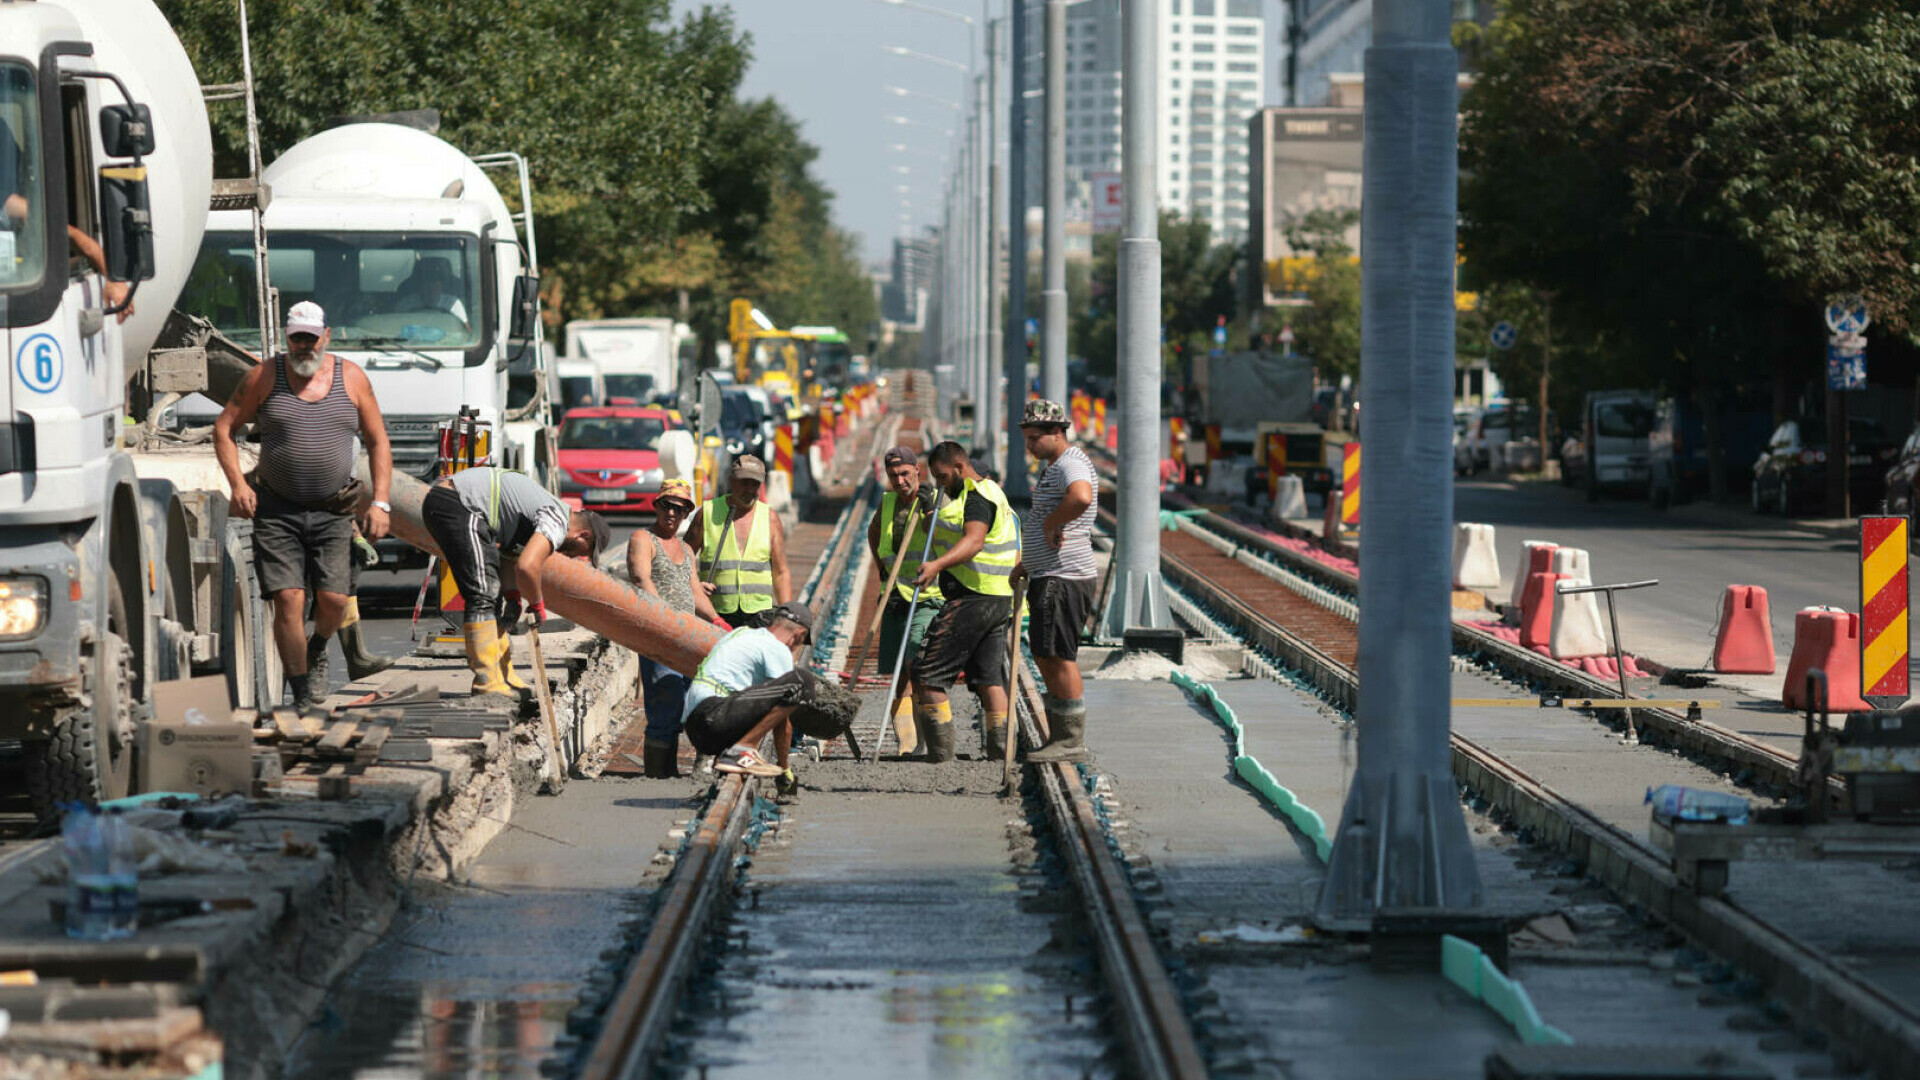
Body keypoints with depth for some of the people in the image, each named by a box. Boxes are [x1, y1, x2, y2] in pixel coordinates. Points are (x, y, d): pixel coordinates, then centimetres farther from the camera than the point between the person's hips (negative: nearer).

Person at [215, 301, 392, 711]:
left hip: (333, 512, 1)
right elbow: (224, 428, 7)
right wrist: (237, 484, -6)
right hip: (276, 511, -1)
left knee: (334, 599, -8)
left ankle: (318, 649, 28)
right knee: (288, 600, -10)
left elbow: (377, 442, 9)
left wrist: (380, 502, 0)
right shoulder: (265, 377, 1)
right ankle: (302, 695, 1)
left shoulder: (351, 378, 4)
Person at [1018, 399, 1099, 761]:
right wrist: (1025, 562, 25)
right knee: (1044, 656, 13)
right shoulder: (1053, 468, 22)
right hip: (1047, 577, 11)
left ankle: (1071, 740, -9)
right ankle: (1059, 736, 17)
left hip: (1064, 578, -11)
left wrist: (1050, 525, -23)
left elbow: (1080, 498, -37)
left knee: (1058, 656, -11)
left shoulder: (1071, 464, -13)